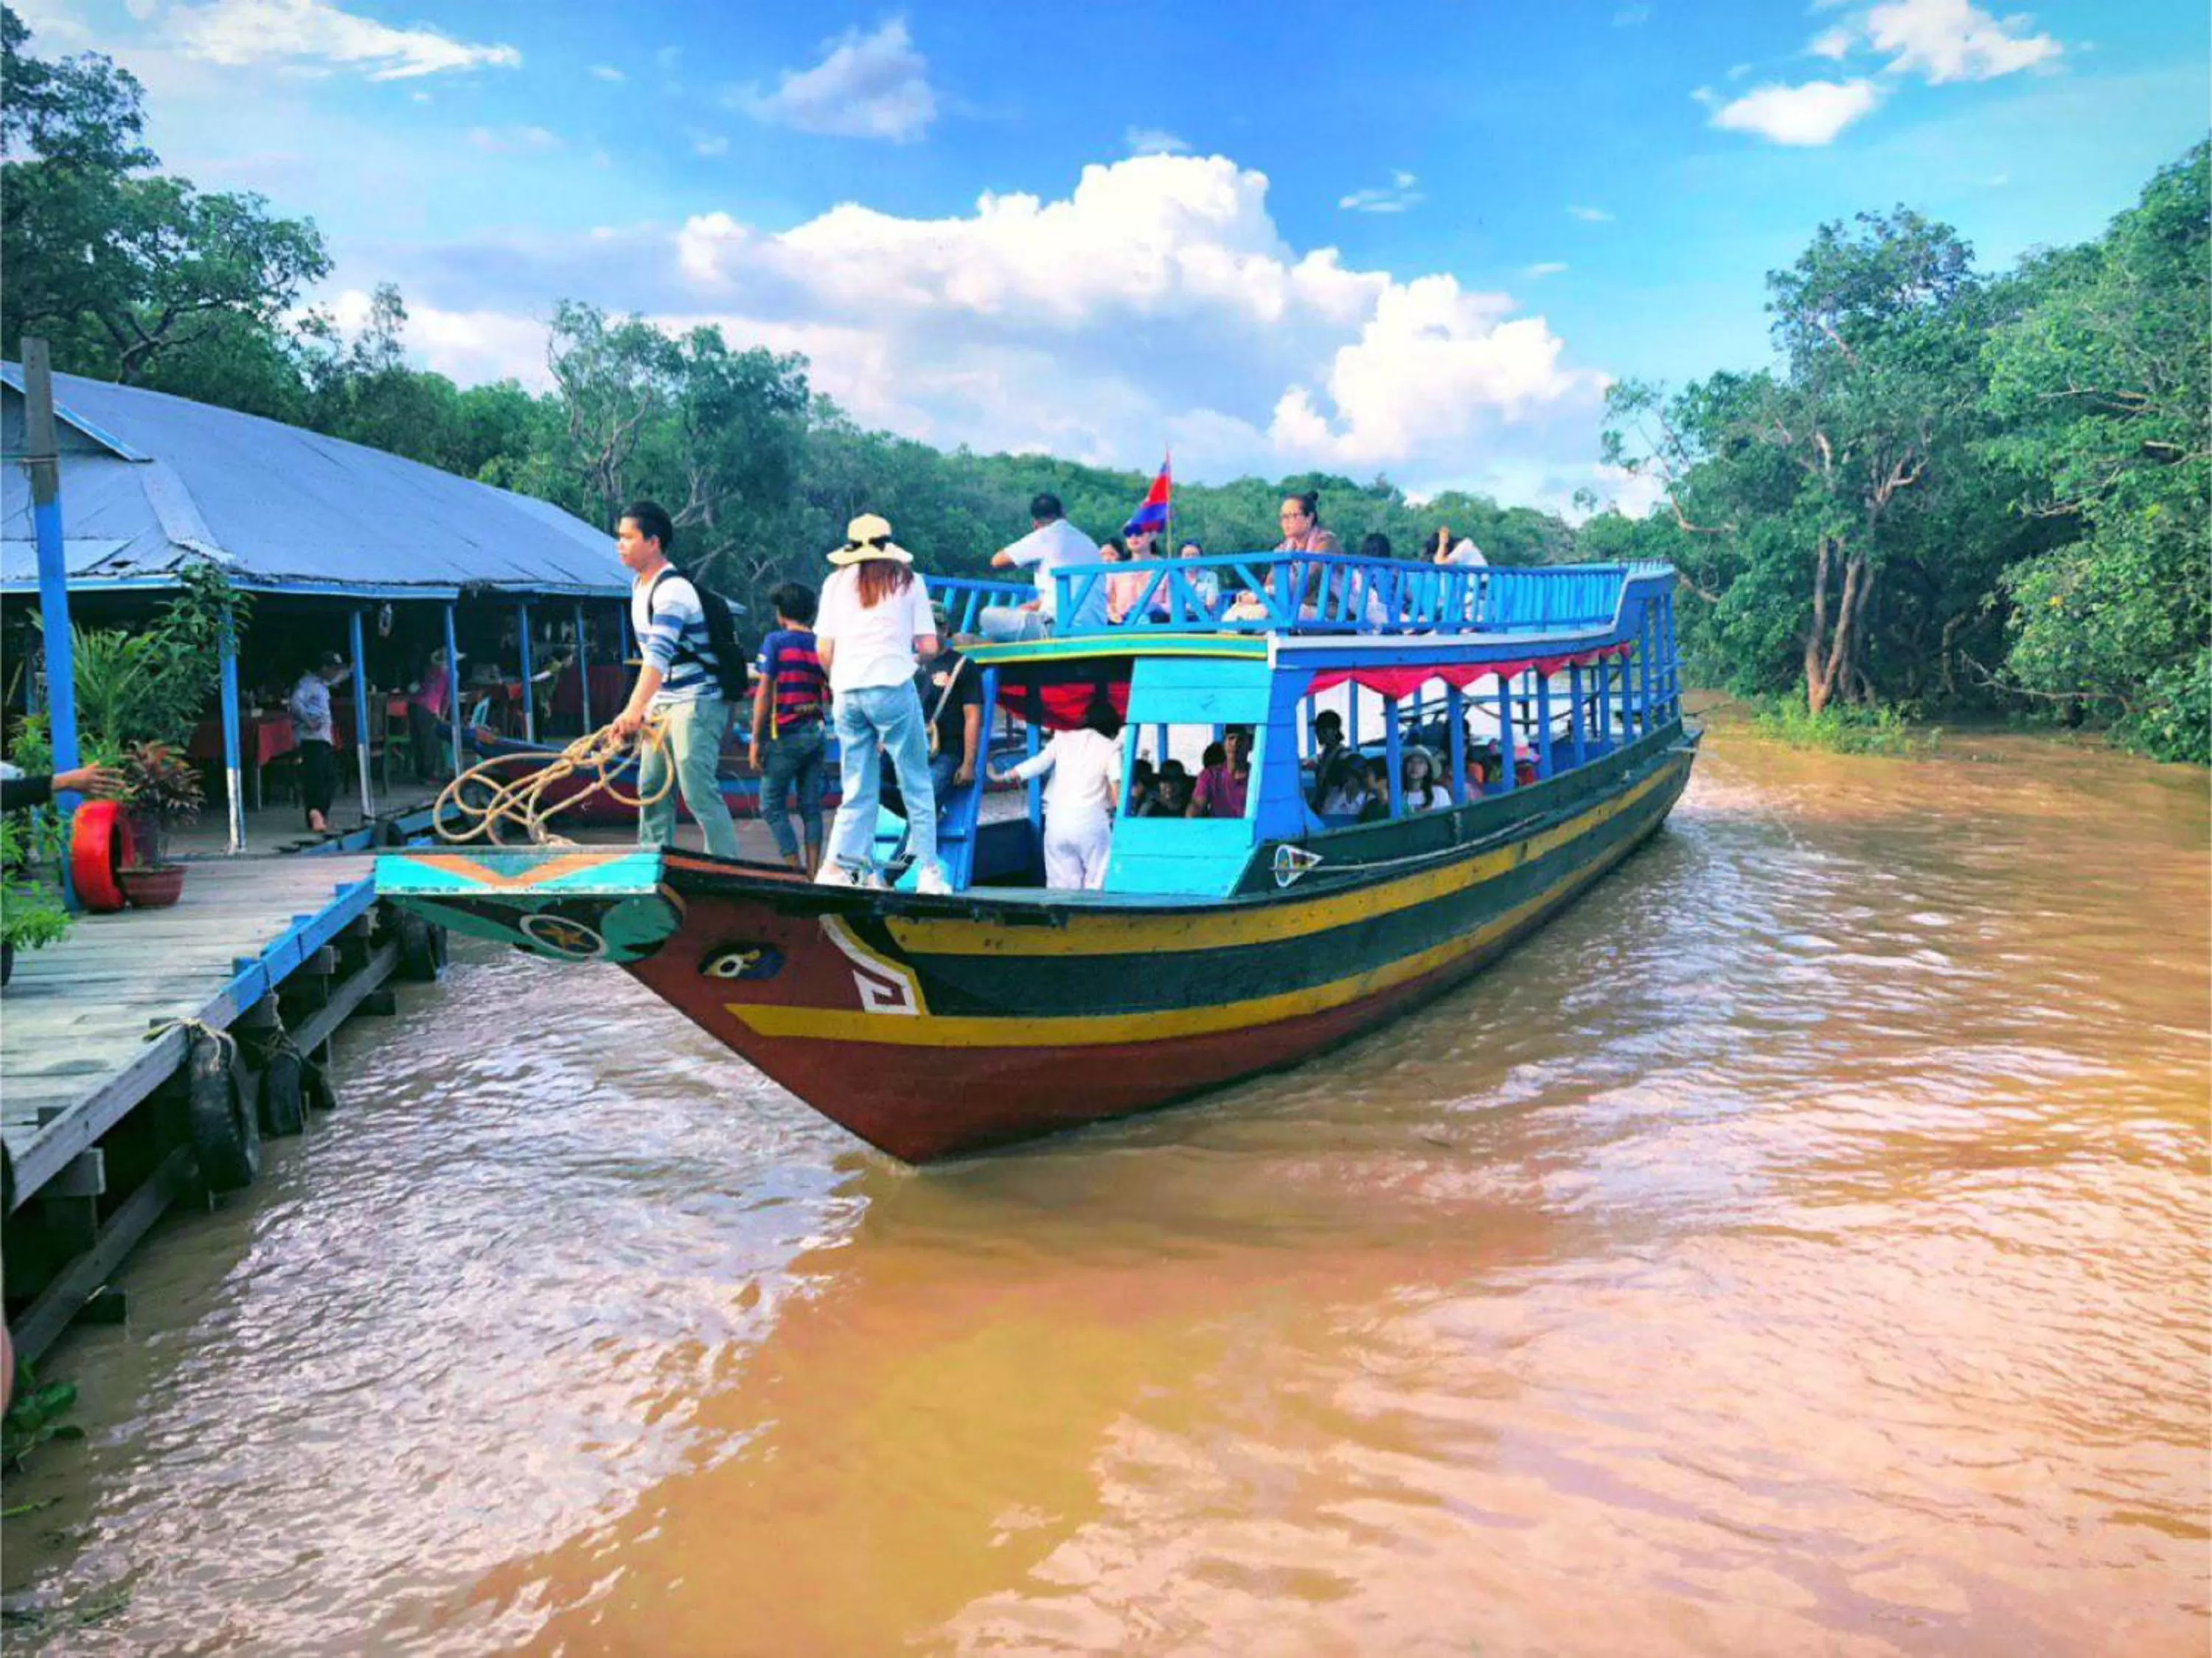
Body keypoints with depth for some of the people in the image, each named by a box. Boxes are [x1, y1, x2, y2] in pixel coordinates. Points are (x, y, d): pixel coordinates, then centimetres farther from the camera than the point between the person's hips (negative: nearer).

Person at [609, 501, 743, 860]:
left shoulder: (673, 590, -19)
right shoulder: (639, 585, 12)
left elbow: (659, 654, -30)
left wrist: (634, 709, -38)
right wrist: (641, 708, 17)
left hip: (697, 703, -10)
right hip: (662, 705, 10)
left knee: (699, 791, -14)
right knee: (652, 789, 11)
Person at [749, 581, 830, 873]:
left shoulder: (775, 641, -6)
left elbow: (764, 691, -10)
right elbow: (833, 694, 5)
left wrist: (755, 739, -8)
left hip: (785, 735, -5)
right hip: (816, 733, 5)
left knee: (772, 806, 3)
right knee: (811, 807, 8)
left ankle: (796, 871, -6)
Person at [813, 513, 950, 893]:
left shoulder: (837, 582, 12)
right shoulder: (908, 580, 7)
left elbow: (823, 648, 7)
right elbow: (929, 647, 3)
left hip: (846, 692, 3)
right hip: (892, 688, -3)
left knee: (858, 789, 11)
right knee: (916, 783, 7)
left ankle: (840, 865, -2)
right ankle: (928, 871, 4)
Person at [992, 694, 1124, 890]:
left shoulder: (1064, 738, 16)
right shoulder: (1110, 747, 8)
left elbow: (1037, 763, 7)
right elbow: (1116, 782, -7)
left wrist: (1002, 777, 14)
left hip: (1057, 817, 3)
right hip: (1091, 820, -3)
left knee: (1061, 886, 7)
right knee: (1096, 884, 1)